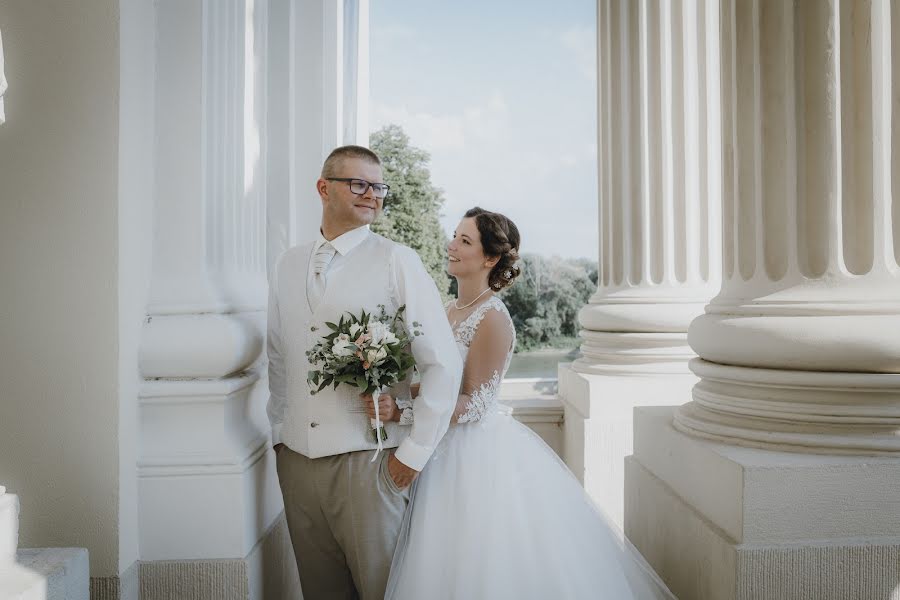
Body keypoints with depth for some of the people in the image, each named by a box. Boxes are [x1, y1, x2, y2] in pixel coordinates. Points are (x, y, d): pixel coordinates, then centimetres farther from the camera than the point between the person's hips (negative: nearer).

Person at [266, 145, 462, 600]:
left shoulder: (397, 262, -6)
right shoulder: (287, 266, 8)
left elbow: (444, 364, -9)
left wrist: (414, 453, -10)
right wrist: (279, 434, 12)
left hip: (366, 460, -4)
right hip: (296, 457, 4)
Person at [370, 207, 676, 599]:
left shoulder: (492, 318, -19)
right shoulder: (452, 310, 6)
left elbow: (473, 404, -19)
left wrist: (400, 412, -26)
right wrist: (395, 405, -6)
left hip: (481, 452, -8)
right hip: (449, 449, 8)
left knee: (483, 564, 5)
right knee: (449, 566, 17)